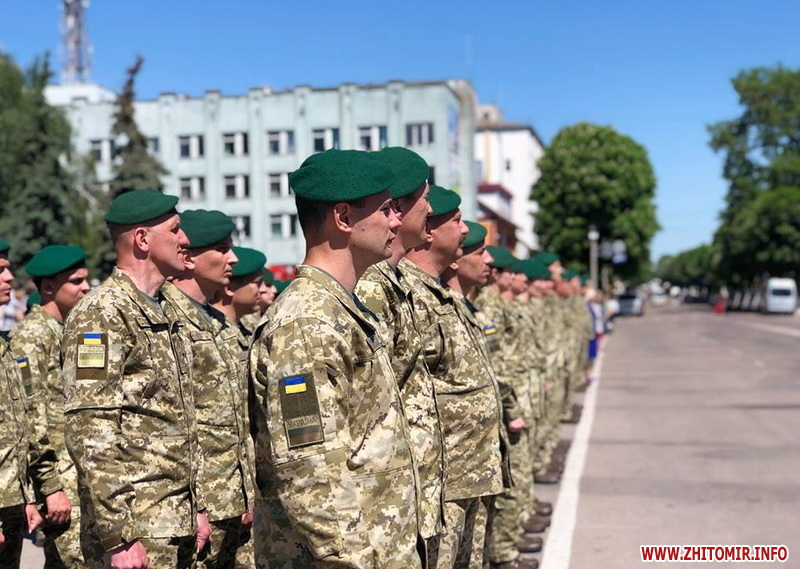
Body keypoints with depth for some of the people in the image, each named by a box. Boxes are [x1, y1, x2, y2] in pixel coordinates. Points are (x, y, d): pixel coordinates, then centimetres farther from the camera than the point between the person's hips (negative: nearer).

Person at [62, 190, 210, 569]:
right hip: (137, 528, -8)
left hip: (177, 524, 8)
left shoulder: (161, 314, 15)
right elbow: (89, 433, -20)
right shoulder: (102, 314, -13)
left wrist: (195, 507, 17)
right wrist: (118, 537, -21)